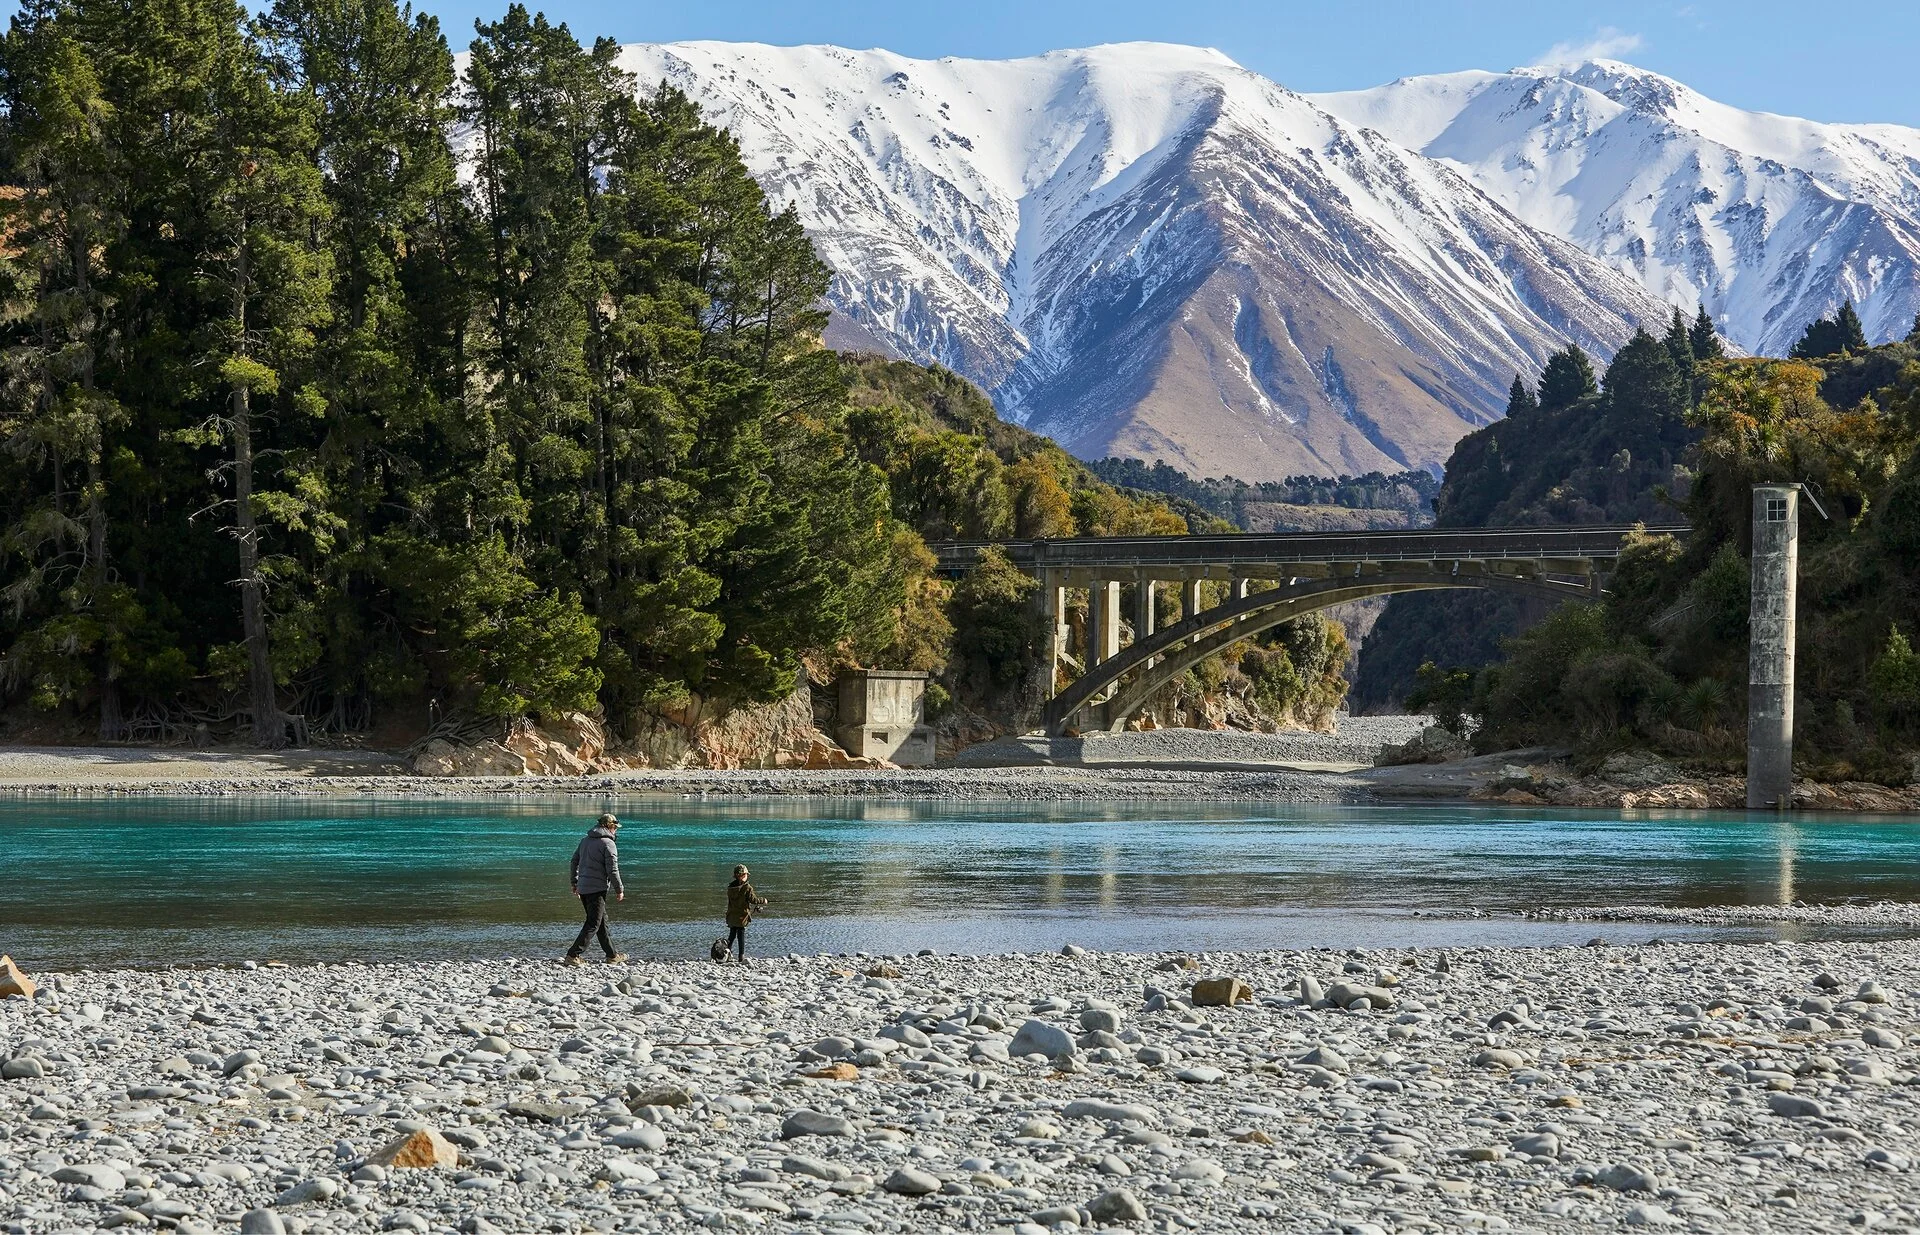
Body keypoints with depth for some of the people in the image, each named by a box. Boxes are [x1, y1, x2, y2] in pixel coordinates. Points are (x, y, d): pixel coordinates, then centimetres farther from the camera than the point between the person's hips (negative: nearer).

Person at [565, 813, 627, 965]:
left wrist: (575, 882, 26)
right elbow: (612, 870, -14)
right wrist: (619, 890, -5)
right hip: (597, 888, -9)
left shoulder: (585, 840, 14)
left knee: (602, 920, 17)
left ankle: (612, 955, 24)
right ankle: (573, 955, -13)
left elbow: (575, 861, 19)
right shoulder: (608, 844, -11)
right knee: (593, 924, -6)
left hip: (583, 888, 9)